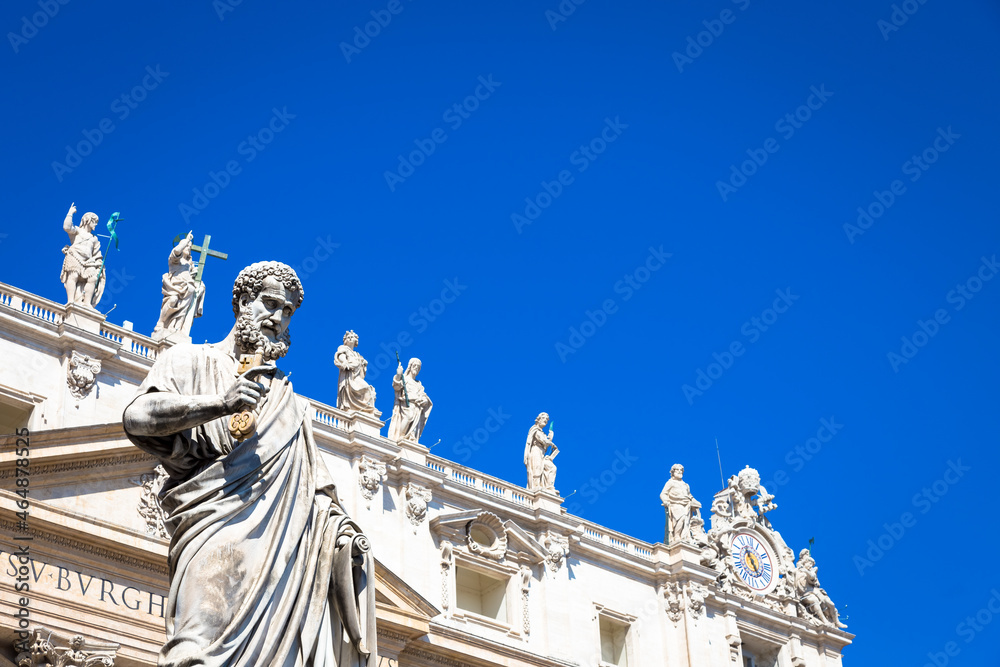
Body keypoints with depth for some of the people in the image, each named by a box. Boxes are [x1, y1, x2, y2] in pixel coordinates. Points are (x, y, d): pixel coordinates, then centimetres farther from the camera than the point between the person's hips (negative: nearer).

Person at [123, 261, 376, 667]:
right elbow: (137, 417, -1)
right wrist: (221, 403, -11)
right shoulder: (193, 361, 17)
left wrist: (340, 522, 7)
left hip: (289, 540, 5)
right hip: (222, 531, -5)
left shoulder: (288, 399, 34)